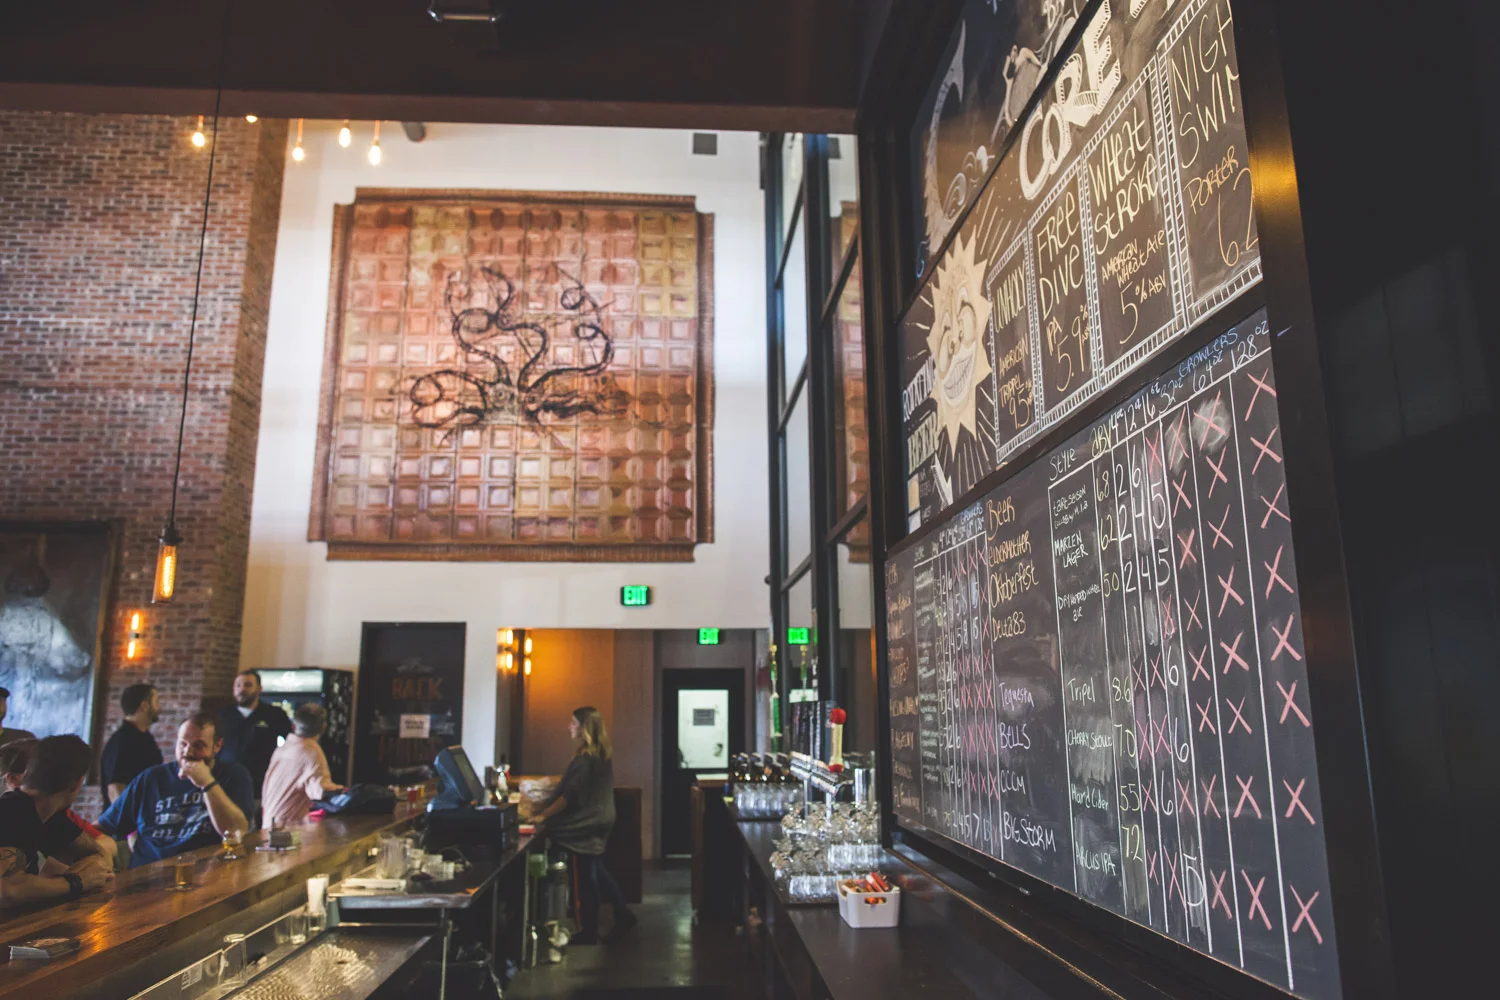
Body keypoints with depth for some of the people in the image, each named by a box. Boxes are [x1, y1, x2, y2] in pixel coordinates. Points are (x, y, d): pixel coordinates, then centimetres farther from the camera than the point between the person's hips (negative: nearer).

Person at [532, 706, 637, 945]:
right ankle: (623, 915, 22)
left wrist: (544, 815, -14)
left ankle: (589, 933, 12)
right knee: (597, 871, 20)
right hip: (599, 819, 9)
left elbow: (570, 795, -21)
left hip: (587, 823, -9)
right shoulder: (601, 754, 8)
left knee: (586, 878, 1)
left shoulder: (585, 758, -21)